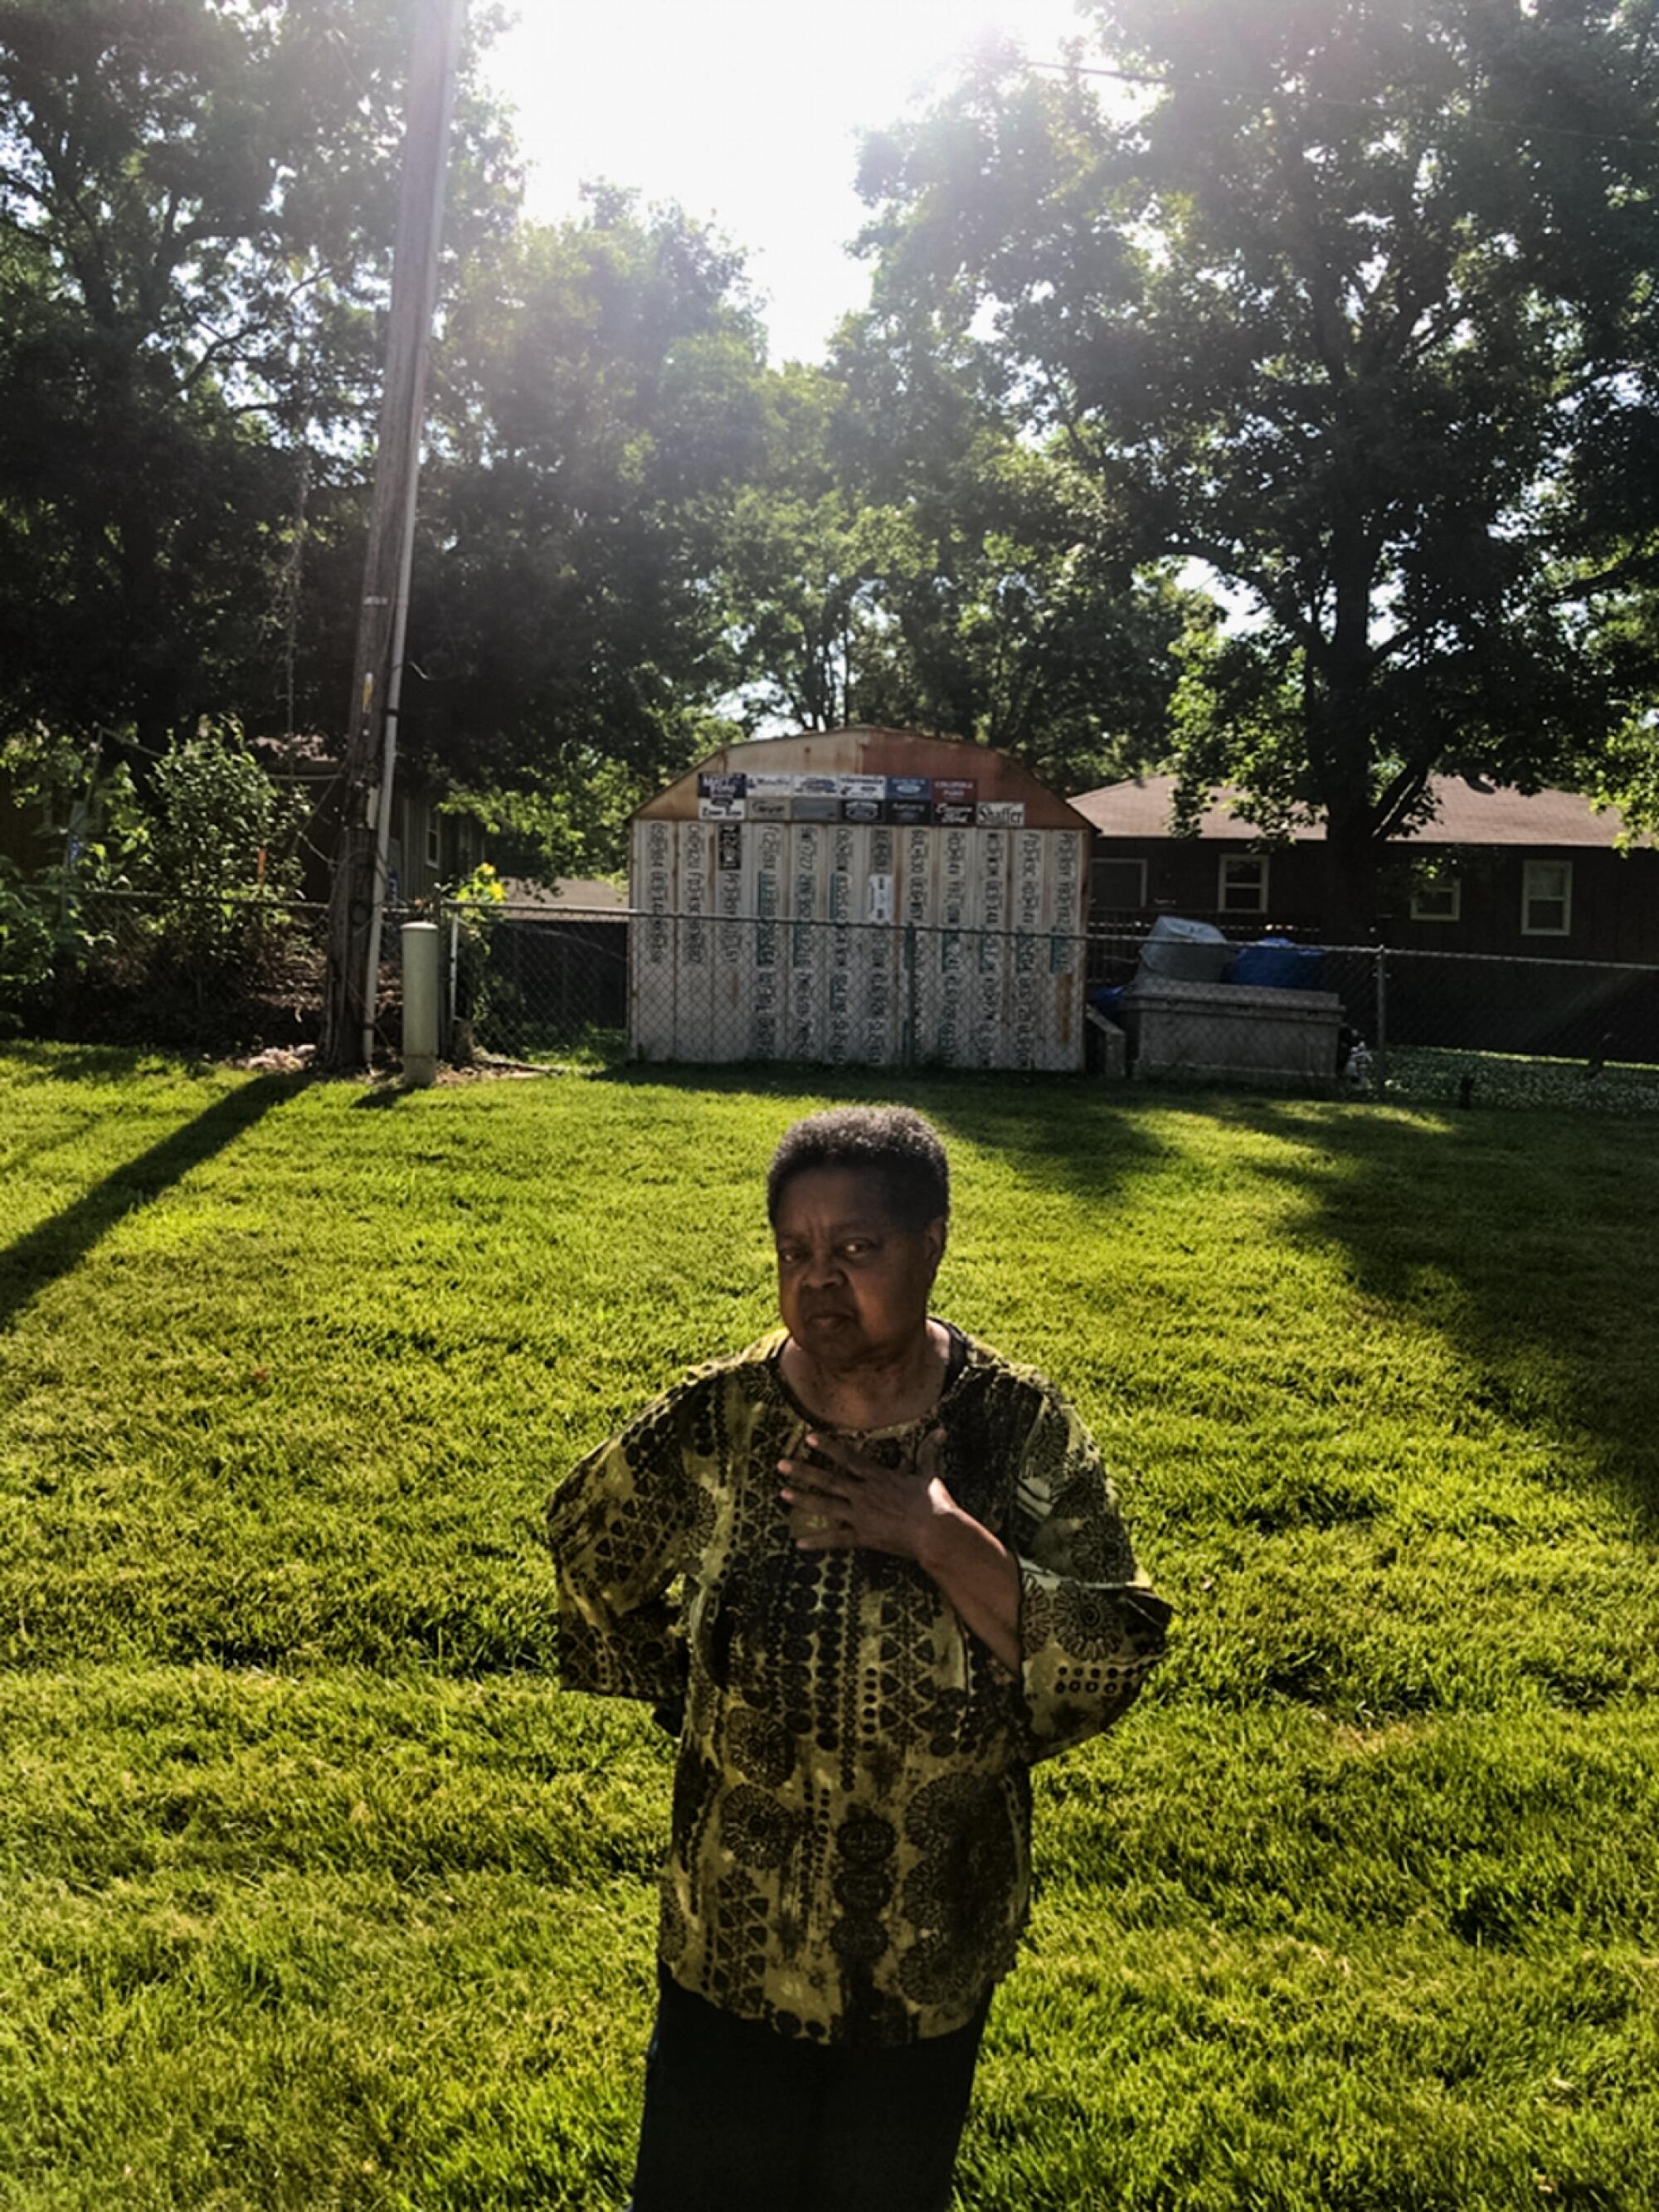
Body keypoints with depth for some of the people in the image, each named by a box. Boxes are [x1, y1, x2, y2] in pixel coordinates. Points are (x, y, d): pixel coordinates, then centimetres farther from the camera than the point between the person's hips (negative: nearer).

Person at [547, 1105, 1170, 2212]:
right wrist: (688, 1696, 2)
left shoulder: (1026, 1433, -15)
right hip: (737, 1933, 0)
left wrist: (942, 1540, -28)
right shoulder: (715, 1422, -14)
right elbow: (590, 1549, 5)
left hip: (930, 1952, 0)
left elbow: (1113, 1663, -19)